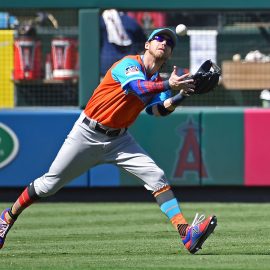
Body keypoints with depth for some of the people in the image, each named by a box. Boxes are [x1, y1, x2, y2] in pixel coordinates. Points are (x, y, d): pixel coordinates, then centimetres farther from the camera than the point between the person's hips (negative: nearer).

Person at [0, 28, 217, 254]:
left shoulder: (158, 82, 6)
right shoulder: (129, 64, -14)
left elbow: (159, 110, -14)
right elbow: (136, 87, -35)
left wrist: (181, 95, -30)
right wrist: (168, 86, -47)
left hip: (119, 140, 5)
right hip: (88, 134, -5)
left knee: (156, 176, -15)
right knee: (49, 184, 2)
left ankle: (186, 233, -26)